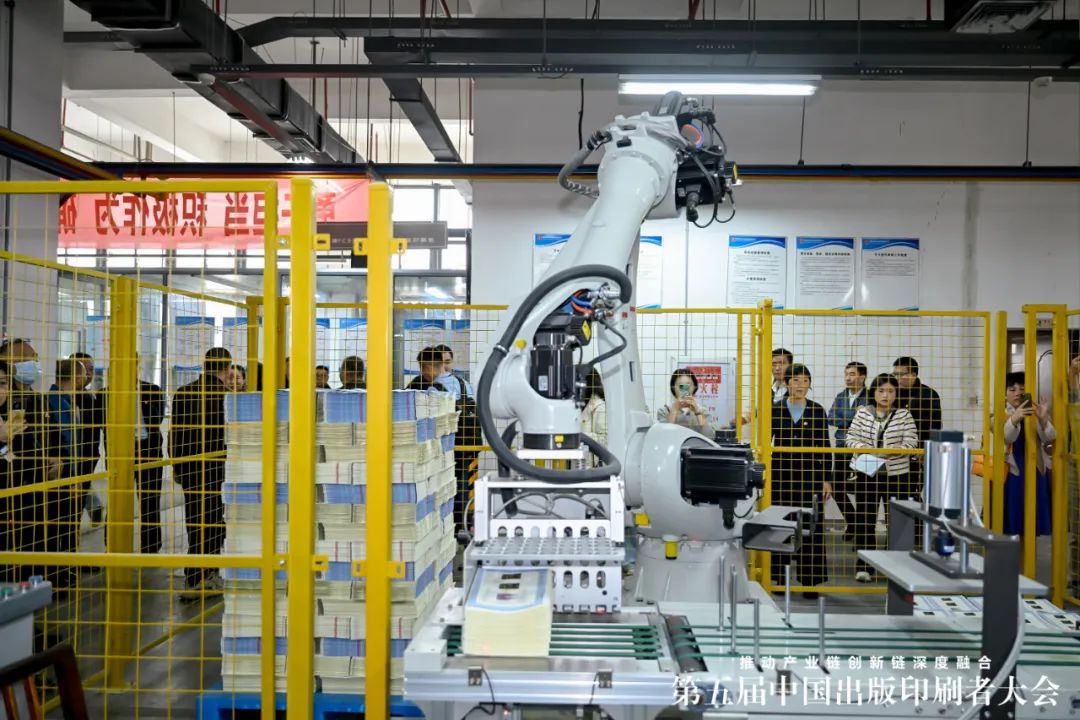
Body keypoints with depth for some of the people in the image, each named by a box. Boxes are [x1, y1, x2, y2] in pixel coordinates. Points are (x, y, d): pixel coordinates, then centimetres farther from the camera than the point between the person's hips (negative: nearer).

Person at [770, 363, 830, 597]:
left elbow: (824, 448, 6)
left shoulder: (817, 411, 4)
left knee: (810, 526, -2)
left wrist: (826, 480, 2)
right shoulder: (775, 409, 3)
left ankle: (810, 581, 6)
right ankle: (780, 579, 14)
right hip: (781, 474, 0)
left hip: (810, 475, 0)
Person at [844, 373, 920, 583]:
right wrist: (863, 448, -18)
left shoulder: (904, 415, 2)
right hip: (866, 474, 1)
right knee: (864, 521, 3)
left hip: (896, 475, -1)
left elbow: (910, 443, -7)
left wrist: (888, 451, -21)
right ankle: (864, 567, 12)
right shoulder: (862, 413, 6)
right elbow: (850, 437, 2)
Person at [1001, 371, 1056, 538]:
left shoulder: (1036, 413, 8)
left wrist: (1043, 419, -29)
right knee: (1012, 521, -4)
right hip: (1012, 472, -2)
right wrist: (1014, 419, -40)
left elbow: (1050, 438, -8)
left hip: (1036, 472, 2)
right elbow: (1006, 438, -19)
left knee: (1035, 518, 4)